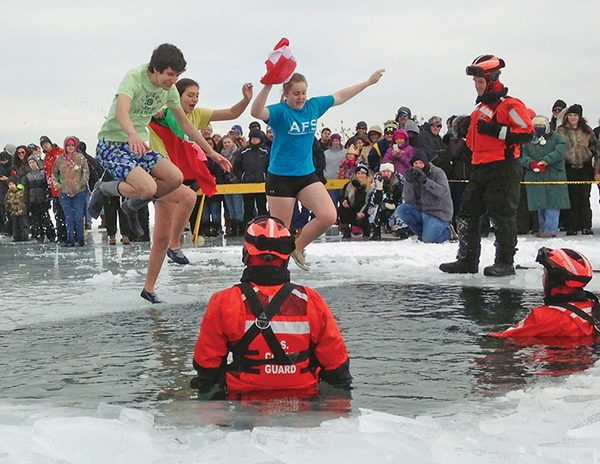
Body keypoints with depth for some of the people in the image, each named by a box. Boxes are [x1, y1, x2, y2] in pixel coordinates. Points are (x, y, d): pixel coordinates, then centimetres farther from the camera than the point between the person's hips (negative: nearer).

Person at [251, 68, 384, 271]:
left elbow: (340, 97, 20)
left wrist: (369, 82, 27)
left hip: (307, 174, 6)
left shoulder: (314, 106, 5)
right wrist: (268, 86, -47)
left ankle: (298, 247, 14)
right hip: (280, 177, -5)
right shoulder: (280, 112, -12)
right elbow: (256, 112, -33)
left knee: (329, 216, -10)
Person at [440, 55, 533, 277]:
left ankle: (505, 262, 2)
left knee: (502, 215, -5)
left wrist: (496, 130, -23)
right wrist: (466, 129, 14)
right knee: (467, 213, 7)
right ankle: (467, 260, 14)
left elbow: (527, 132, -18)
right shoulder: (479, 110, 21)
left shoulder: (510, 105, -8)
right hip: (480, 169, 9)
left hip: (504, 169, -9)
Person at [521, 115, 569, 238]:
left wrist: (545, 161, -21)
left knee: (552, 204, -7)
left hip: (554, 176, -3)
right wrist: (531, 163, -19)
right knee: (540, 205, 6)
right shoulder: (528, 141, 15)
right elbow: (523, 155, 2)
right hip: (535, 177, 3)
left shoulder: (556, 138, 6)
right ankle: (542, 228, 16)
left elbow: (559, 152, -10)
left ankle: (550, 229, -5)